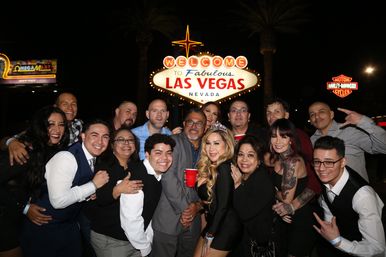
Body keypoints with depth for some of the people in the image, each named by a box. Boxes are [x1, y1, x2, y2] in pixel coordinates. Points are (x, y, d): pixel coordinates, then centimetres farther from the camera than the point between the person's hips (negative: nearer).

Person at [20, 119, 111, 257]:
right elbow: (58, 201, -31)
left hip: (70, 226, 7)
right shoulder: (65, 157, -24)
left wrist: (91, 194, -8)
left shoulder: (94, 159, 0)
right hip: (43, 230, -7)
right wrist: (94, 184, -24)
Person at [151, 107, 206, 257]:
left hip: (193, 221, 5)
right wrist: (183, 208, -14)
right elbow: (168, 177, -15)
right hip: (168, 219, -4)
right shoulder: (174, 141, -6)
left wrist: (197, 205, -8)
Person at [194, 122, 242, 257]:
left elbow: (223, 206, -20)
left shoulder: (224, 168, -21)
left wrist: (210, 235, -13)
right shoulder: (209, 167, 4)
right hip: (213, 223, 8)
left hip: (226, 227, -8)